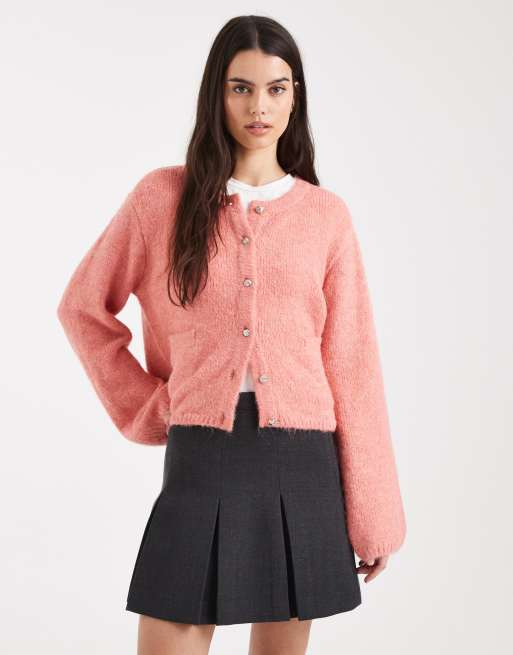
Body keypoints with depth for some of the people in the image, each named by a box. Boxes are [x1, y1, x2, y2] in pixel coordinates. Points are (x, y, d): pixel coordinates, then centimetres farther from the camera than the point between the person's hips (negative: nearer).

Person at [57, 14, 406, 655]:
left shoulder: (326, 214, 4)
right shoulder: (163, 195, 1)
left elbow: (351, 364, 3)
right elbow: (84, 307, 11)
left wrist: (373, 514, 2)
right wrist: (144, 410, 3)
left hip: (303, 464, 2)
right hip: (201, 458, -1)